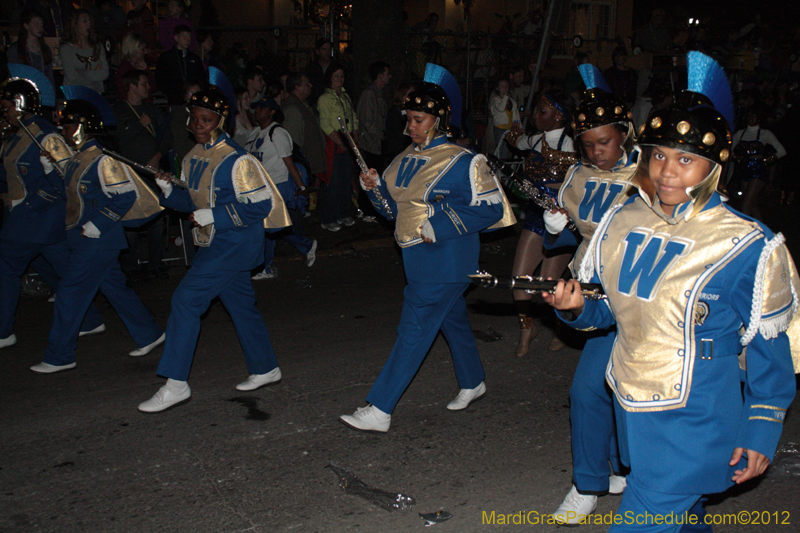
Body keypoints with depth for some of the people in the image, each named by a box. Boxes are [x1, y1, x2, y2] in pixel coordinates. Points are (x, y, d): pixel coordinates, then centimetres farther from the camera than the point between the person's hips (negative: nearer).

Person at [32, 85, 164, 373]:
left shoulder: (102, 161, -17)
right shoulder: (76, 159, 11)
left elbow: (126, 196, -21)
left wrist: (94, 227, -19)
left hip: (98, 241, -9)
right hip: (83, 238, 9)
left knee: (71, 292, -5)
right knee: (115, 287, 15)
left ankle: (59, 357, 4)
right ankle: (149, 334, 26)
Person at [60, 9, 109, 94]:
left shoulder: (98, 47, 14)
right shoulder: (66, 48, 1)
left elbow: (105, 74, 4)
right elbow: (72, 78, -7)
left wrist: (82, 72, -4)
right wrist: (95, 73, 1)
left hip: (95, 93, 3)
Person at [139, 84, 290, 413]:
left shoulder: (237, 160, -17)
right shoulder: (193, 158, 9)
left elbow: (261, 205, -20)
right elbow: (193, 202, 16)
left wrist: (213, 217, -21)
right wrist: (169, 191, -5)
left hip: (234, 244, -9)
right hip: (215, 244, 9)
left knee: (187, 299, -14)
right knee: (240, 303, 17)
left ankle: (175, 384, -9)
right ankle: (265, 369, 32)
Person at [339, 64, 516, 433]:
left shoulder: (461, 162, -15)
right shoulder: (408, 157, 8)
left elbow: (491, 208, -17)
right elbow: (397, 205, 15)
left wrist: (439, 227, -22)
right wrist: (375, 187, -6)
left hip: (446, 261, -8)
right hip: (419, 259, 8)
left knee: (414, 332, -8)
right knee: (452, 319, 23)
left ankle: (379, 410, -6)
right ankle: (472, 383, 43)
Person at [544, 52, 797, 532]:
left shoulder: (747, 247, -16)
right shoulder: (623, 220, 0)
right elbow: (605, 309, 10)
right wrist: (574, 306, -12)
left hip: (695, 423, -6)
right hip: (633, 410, 6)